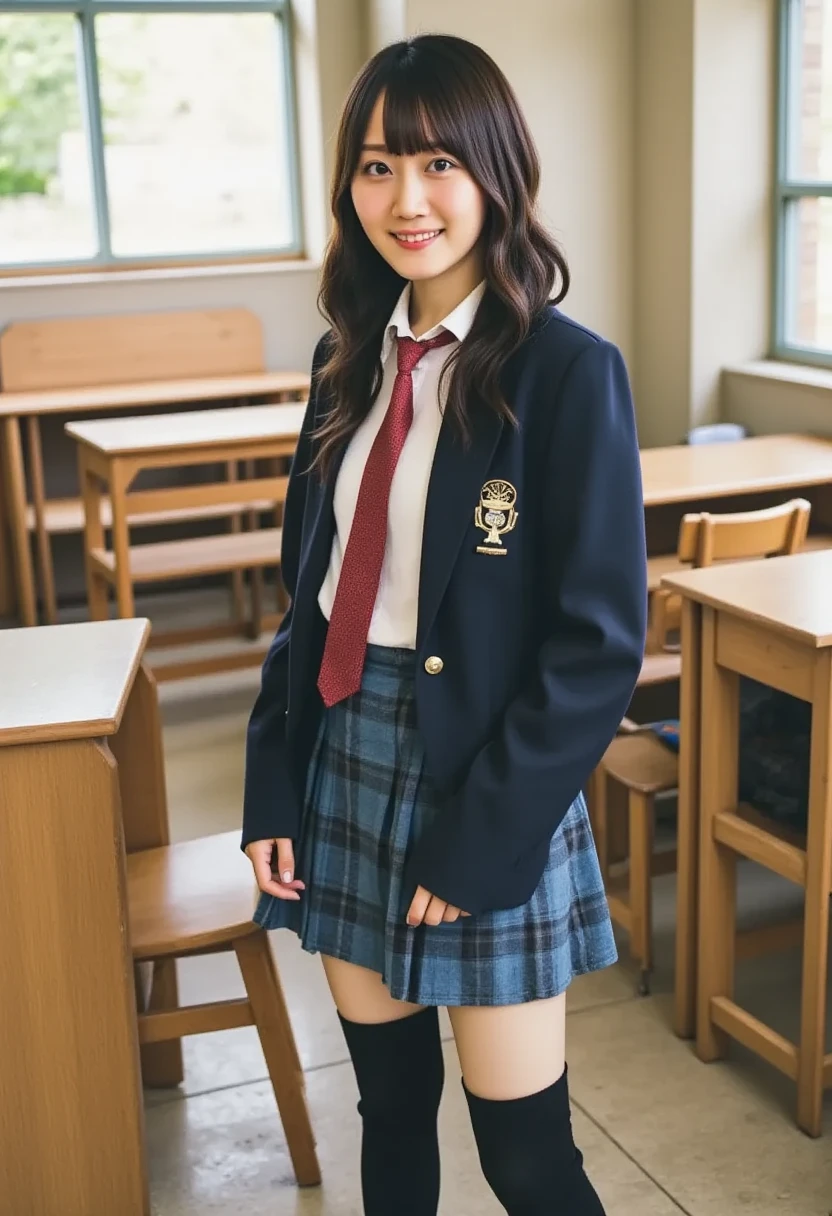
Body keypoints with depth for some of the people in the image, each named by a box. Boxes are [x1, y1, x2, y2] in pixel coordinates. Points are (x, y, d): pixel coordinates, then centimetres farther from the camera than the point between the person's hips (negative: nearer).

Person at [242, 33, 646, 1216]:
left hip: (484, 786, -5)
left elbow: (599, 640, -14)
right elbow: (309, 588, 10)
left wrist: (483, 839, -15)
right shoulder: (351, 359, 6)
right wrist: (273, 783, 2)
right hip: (345, 763, 5)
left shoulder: (568, 372, -13)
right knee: (388, 1101, 18)